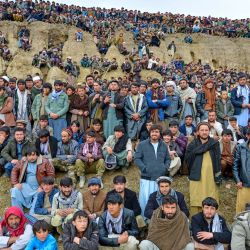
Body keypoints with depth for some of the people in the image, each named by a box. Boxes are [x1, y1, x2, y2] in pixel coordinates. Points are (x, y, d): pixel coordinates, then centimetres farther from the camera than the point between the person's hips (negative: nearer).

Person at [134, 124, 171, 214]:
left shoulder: (164, 145, 12)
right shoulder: (142, 144, 1)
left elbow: (167, 159, 20)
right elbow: (137, 158, -1)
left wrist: (165, 168, 3)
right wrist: (144, 168, -11)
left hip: (160, 178, 3)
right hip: (146, 178, -3)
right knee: (145, 199, -3)